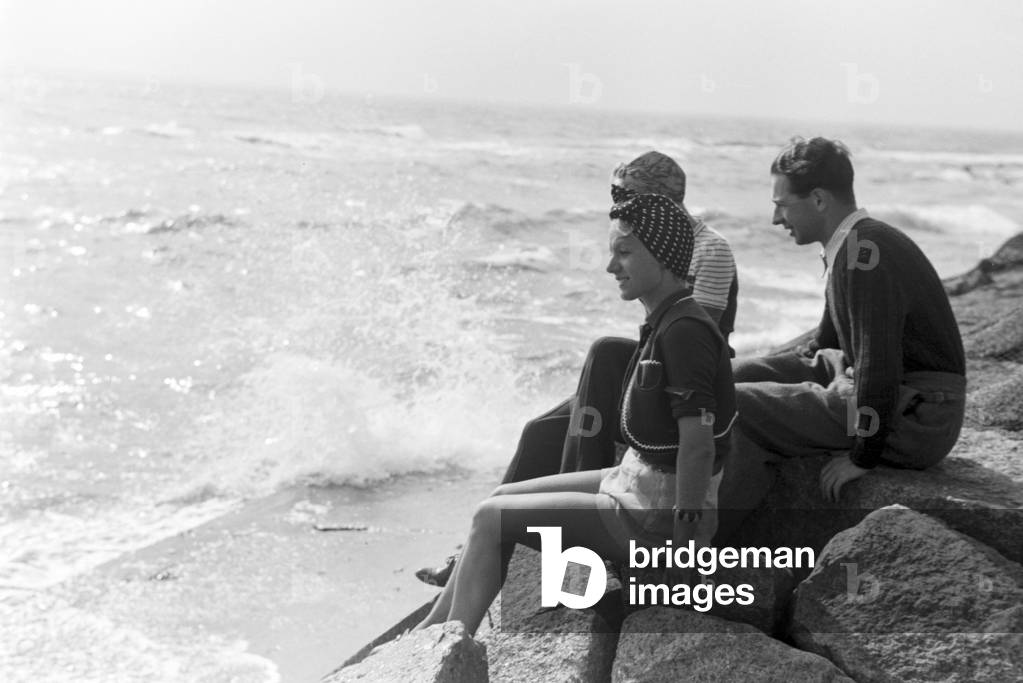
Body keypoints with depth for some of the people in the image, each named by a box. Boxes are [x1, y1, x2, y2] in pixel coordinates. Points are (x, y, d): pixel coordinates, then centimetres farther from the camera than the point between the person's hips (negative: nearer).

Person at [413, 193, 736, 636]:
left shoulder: (684, 331, -24)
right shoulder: (666, 322, 7)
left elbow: (698, 442, -26)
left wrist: (684, 541, -23)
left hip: (654, 515, -9)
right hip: (636, 483, 10)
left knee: (491, 518, -4)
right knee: (504, 497, 13)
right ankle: (434, 628, 20)